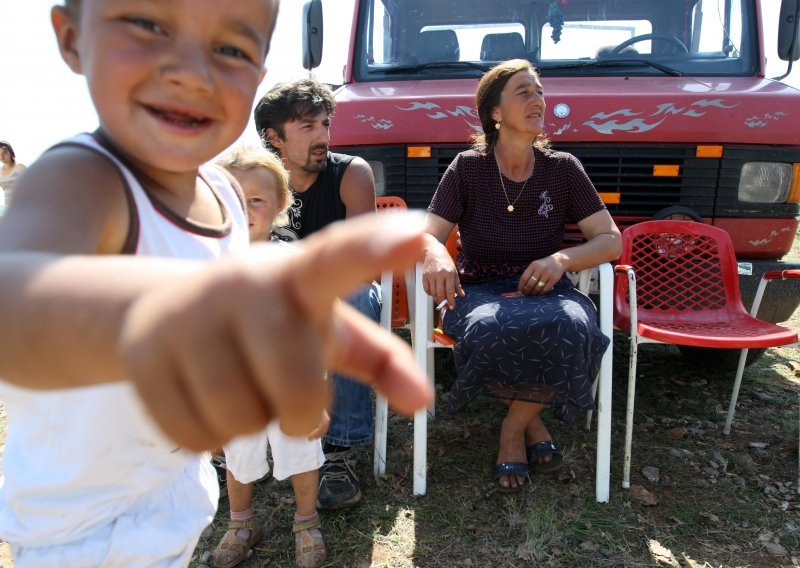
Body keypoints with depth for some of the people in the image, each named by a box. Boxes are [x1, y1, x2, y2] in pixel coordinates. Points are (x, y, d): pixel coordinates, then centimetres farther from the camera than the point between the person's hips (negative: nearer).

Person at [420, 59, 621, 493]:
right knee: (491, 330, -38)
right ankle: (532, 421, -3)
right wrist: (436, 256, -26)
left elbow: (611, 241, 5)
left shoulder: (563, 169, 8)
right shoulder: (467, 168, 4)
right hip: (480, 291, -1)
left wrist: (562, 259, -16)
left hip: (544, 290, 2)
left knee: (573, 328, -35)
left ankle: (515, 425, -5)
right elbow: (425, 235, 0)